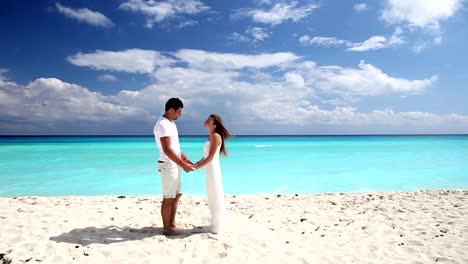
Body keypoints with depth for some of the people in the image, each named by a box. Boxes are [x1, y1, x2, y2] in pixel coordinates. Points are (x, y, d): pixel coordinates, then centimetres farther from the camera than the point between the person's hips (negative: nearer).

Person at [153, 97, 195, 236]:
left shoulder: (171, 123, 13)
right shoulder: (163, 124, -19)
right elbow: (167, 150, -24)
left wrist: (186, 159, 15)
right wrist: (183, 165, -22)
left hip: (175, 165, 10)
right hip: (168, 166, -10)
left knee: (176, 195, 15)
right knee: (168, 198, 0)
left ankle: (172, 225, 26)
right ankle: (167, 229, 13)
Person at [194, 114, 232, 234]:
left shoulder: (215, 136, -14)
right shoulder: (211, 136, 14)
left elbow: (210, 157, -19)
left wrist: (196, 167, -17)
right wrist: (195, 164, 10)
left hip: (213, 170, -9)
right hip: (210, 171, 9)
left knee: (216, 199, 2)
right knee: (213, 198, 18)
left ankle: (217, 227, 14)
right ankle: (217, 224, 31)